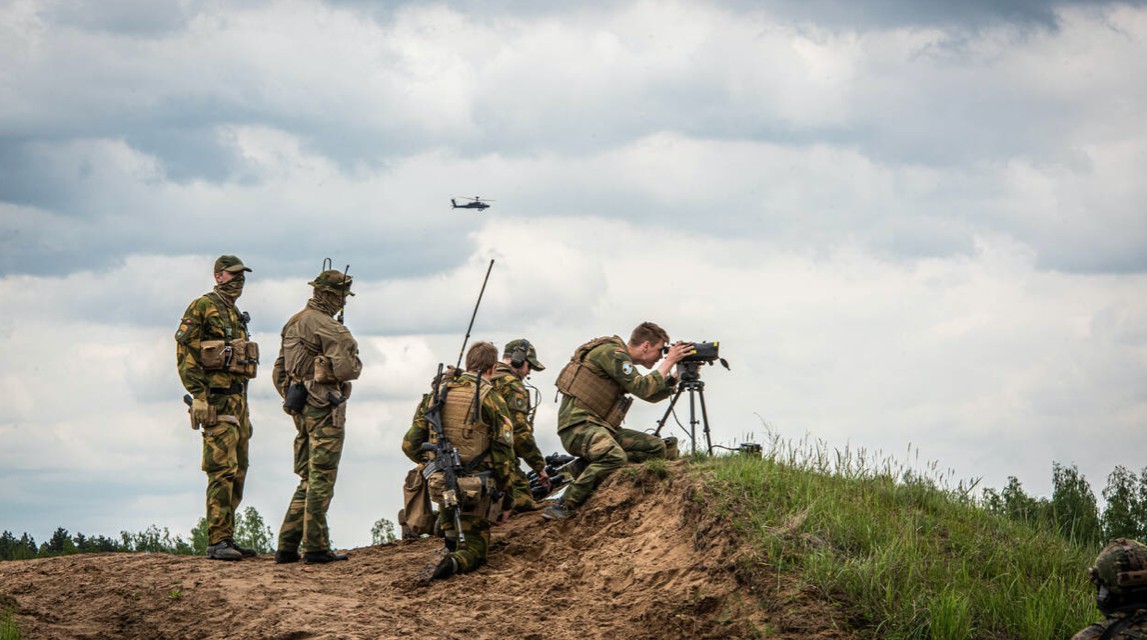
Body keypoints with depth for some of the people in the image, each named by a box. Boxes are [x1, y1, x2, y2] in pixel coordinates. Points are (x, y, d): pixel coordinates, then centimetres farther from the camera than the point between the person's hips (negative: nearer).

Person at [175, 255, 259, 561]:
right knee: (223, 469, -13)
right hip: (216, 399, -9)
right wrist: (198, 396, -19)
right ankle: (217, 541, -14)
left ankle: (226, 538, 15)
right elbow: (185, 352, -12)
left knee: (238, 471, 9)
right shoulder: (202, 307, -6)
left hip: (237, 396, 9)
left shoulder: (236, 315, 21)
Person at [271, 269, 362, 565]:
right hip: (324, 409, -9)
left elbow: (279, 372, 20)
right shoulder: (326, 326, -14)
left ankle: (287, 546, 12)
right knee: (321, 479, -5)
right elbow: (346, 369, -21)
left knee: (308, 479, 14)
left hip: (301, 409, 9)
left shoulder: (293, 323, 15)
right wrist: (355, 363, 1)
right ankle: (315, 547, -4)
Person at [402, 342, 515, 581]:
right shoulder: (491, 399, -8)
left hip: (439, 485, 4)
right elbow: (503, 454, -10)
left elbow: (410, 445, 7)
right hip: (476, 488, -4)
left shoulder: (436, 394, 4)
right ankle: (456, 562, -20)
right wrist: (505, 500, 0)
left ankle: (451, 546, 25)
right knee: (475, 549, 9)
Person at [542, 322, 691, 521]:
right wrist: (668, 362, -8)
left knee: (656, 447, 0)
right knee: (614, 456, -37)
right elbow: (643, 389, -17)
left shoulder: (621, 358, 21)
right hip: (578, 425, -10)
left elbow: (653, 395, 28)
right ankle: (562, 508, -31)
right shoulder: (611, 353, -9)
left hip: (602, 426, 10)